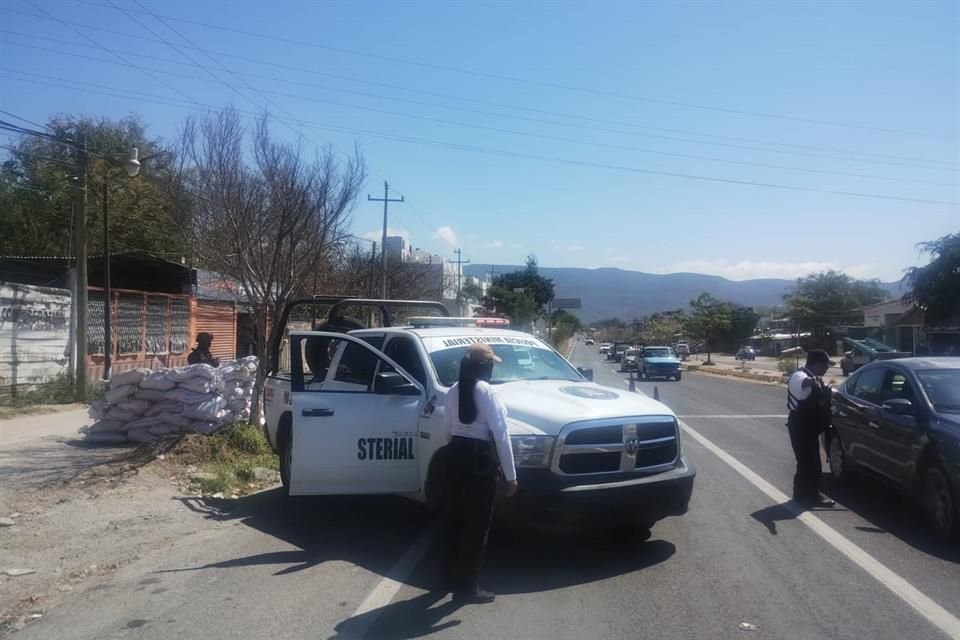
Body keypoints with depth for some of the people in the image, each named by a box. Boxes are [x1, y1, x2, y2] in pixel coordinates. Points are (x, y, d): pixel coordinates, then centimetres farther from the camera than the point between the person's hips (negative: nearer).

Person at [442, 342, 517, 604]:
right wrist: (511, 475, -13)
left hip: (456, 454, 7)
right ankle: (467, 587, 10)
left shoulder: (453, 391, 5)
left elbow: (448, 430, 13)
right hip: (480, 458, -7)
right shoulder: (488, 392, -15)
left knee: (456, 518, 17)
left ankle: (454, 577, 30)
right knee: (477, 523, 3)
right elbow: (501, 436, -17)